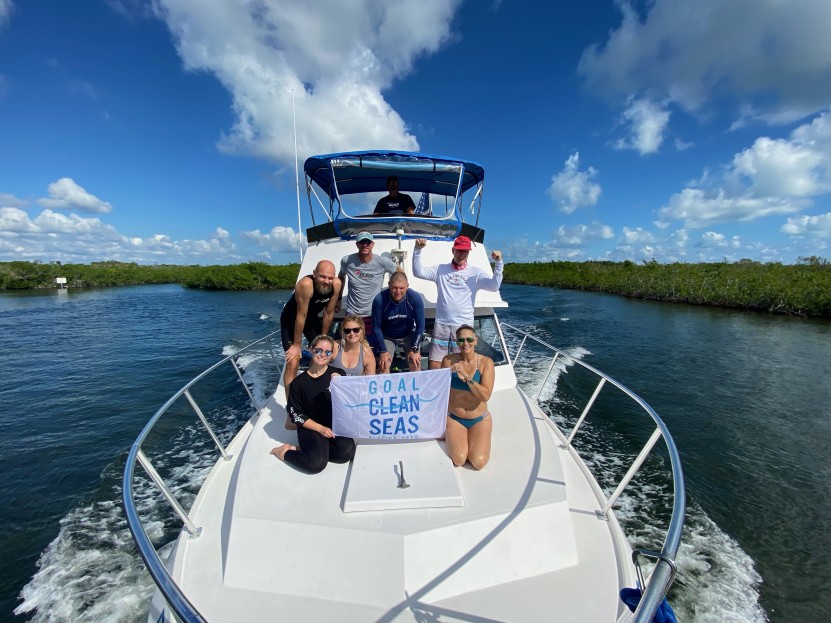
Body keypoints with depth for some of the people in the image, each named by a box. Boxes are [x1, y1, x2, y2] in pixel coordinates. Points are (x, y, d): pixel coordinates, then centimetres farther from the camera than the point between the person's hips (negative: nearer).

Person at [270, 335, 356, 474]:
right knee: (317, 463, -27)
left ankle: (304, 450, -6)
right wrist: (320, 428, -10)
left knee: (347, 452, -27)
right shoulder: (299, 382, -5)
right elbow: (295, 414, -2)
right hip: (310, 428, -2)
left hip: (335, 425, 2)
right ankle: (285, 452, 2)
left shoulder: (338, 374, -3)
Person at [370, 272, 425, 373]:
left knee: (416, 364, -8)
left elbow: (420, 325, -14)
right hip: (387, 336, 0)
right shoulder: (380, 299, -28)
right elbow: (376, 327, -16)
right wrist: (383, 351, -15)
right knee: (384, 365, -12)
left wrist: (414, 349, -14)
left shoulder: (415, 298, -26)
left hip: (409, 335, 1)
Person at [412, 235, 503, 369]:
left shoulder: (476, 273, 4)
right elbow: (418, 272, 0)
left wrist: (498, 263, -20)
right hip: (441, 324, 1)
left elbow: (494, 286, -9)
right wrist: (418, 250, -12)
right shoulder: (441, 270, 8)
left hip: (464, 325, -1)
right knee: (434, 365, 5)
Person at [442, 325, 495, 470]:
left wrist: (467, 376, -30)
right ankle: (450, 435, 13)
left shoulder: (486, 362, -11)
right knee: (459, 460, -19)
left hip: (479, 419, 0)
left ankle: (477, 437, 15)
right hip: (454, 418, 0)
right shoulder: (448, 360, -9)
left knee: (478, 462, -16)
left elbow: (486, 396, -22)